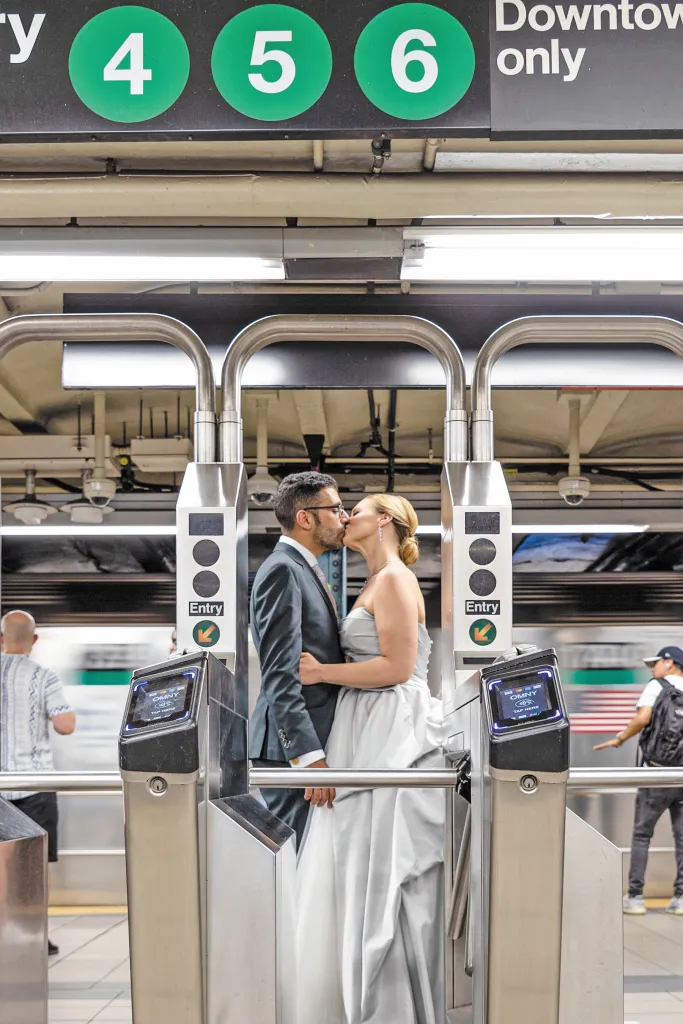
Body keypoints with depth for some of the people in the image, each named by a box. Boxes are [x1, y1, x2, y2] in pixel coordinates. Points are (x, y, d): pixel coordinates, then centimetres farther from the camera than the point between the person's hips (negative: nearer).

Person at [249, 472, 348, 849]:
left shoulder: (305, 569, 16)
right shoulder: (282, 570, -14)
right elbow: (279, 675, -22)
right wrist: (309, 757, -26)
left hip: (313, 740, 10)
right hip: (293, 747, -10)